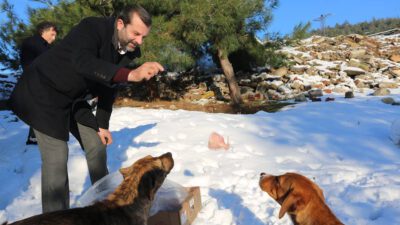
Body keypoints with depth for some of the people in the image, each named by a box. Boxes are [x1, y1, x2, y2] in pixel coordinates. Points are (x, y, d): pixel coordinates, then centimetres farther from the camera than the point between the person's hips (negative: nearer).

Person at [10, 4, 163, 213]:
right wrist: (130, 74, -59)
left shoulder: (126, 50, -4)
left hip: (73, 99, 7)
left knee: (96, 147, 9)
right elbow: (83, 62, -46)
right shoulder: (92, 28, -25)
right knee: (56, 157, -12)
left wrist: (102, 125, 7)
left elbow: (109, 85, 6)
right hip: (44, 93, -7)